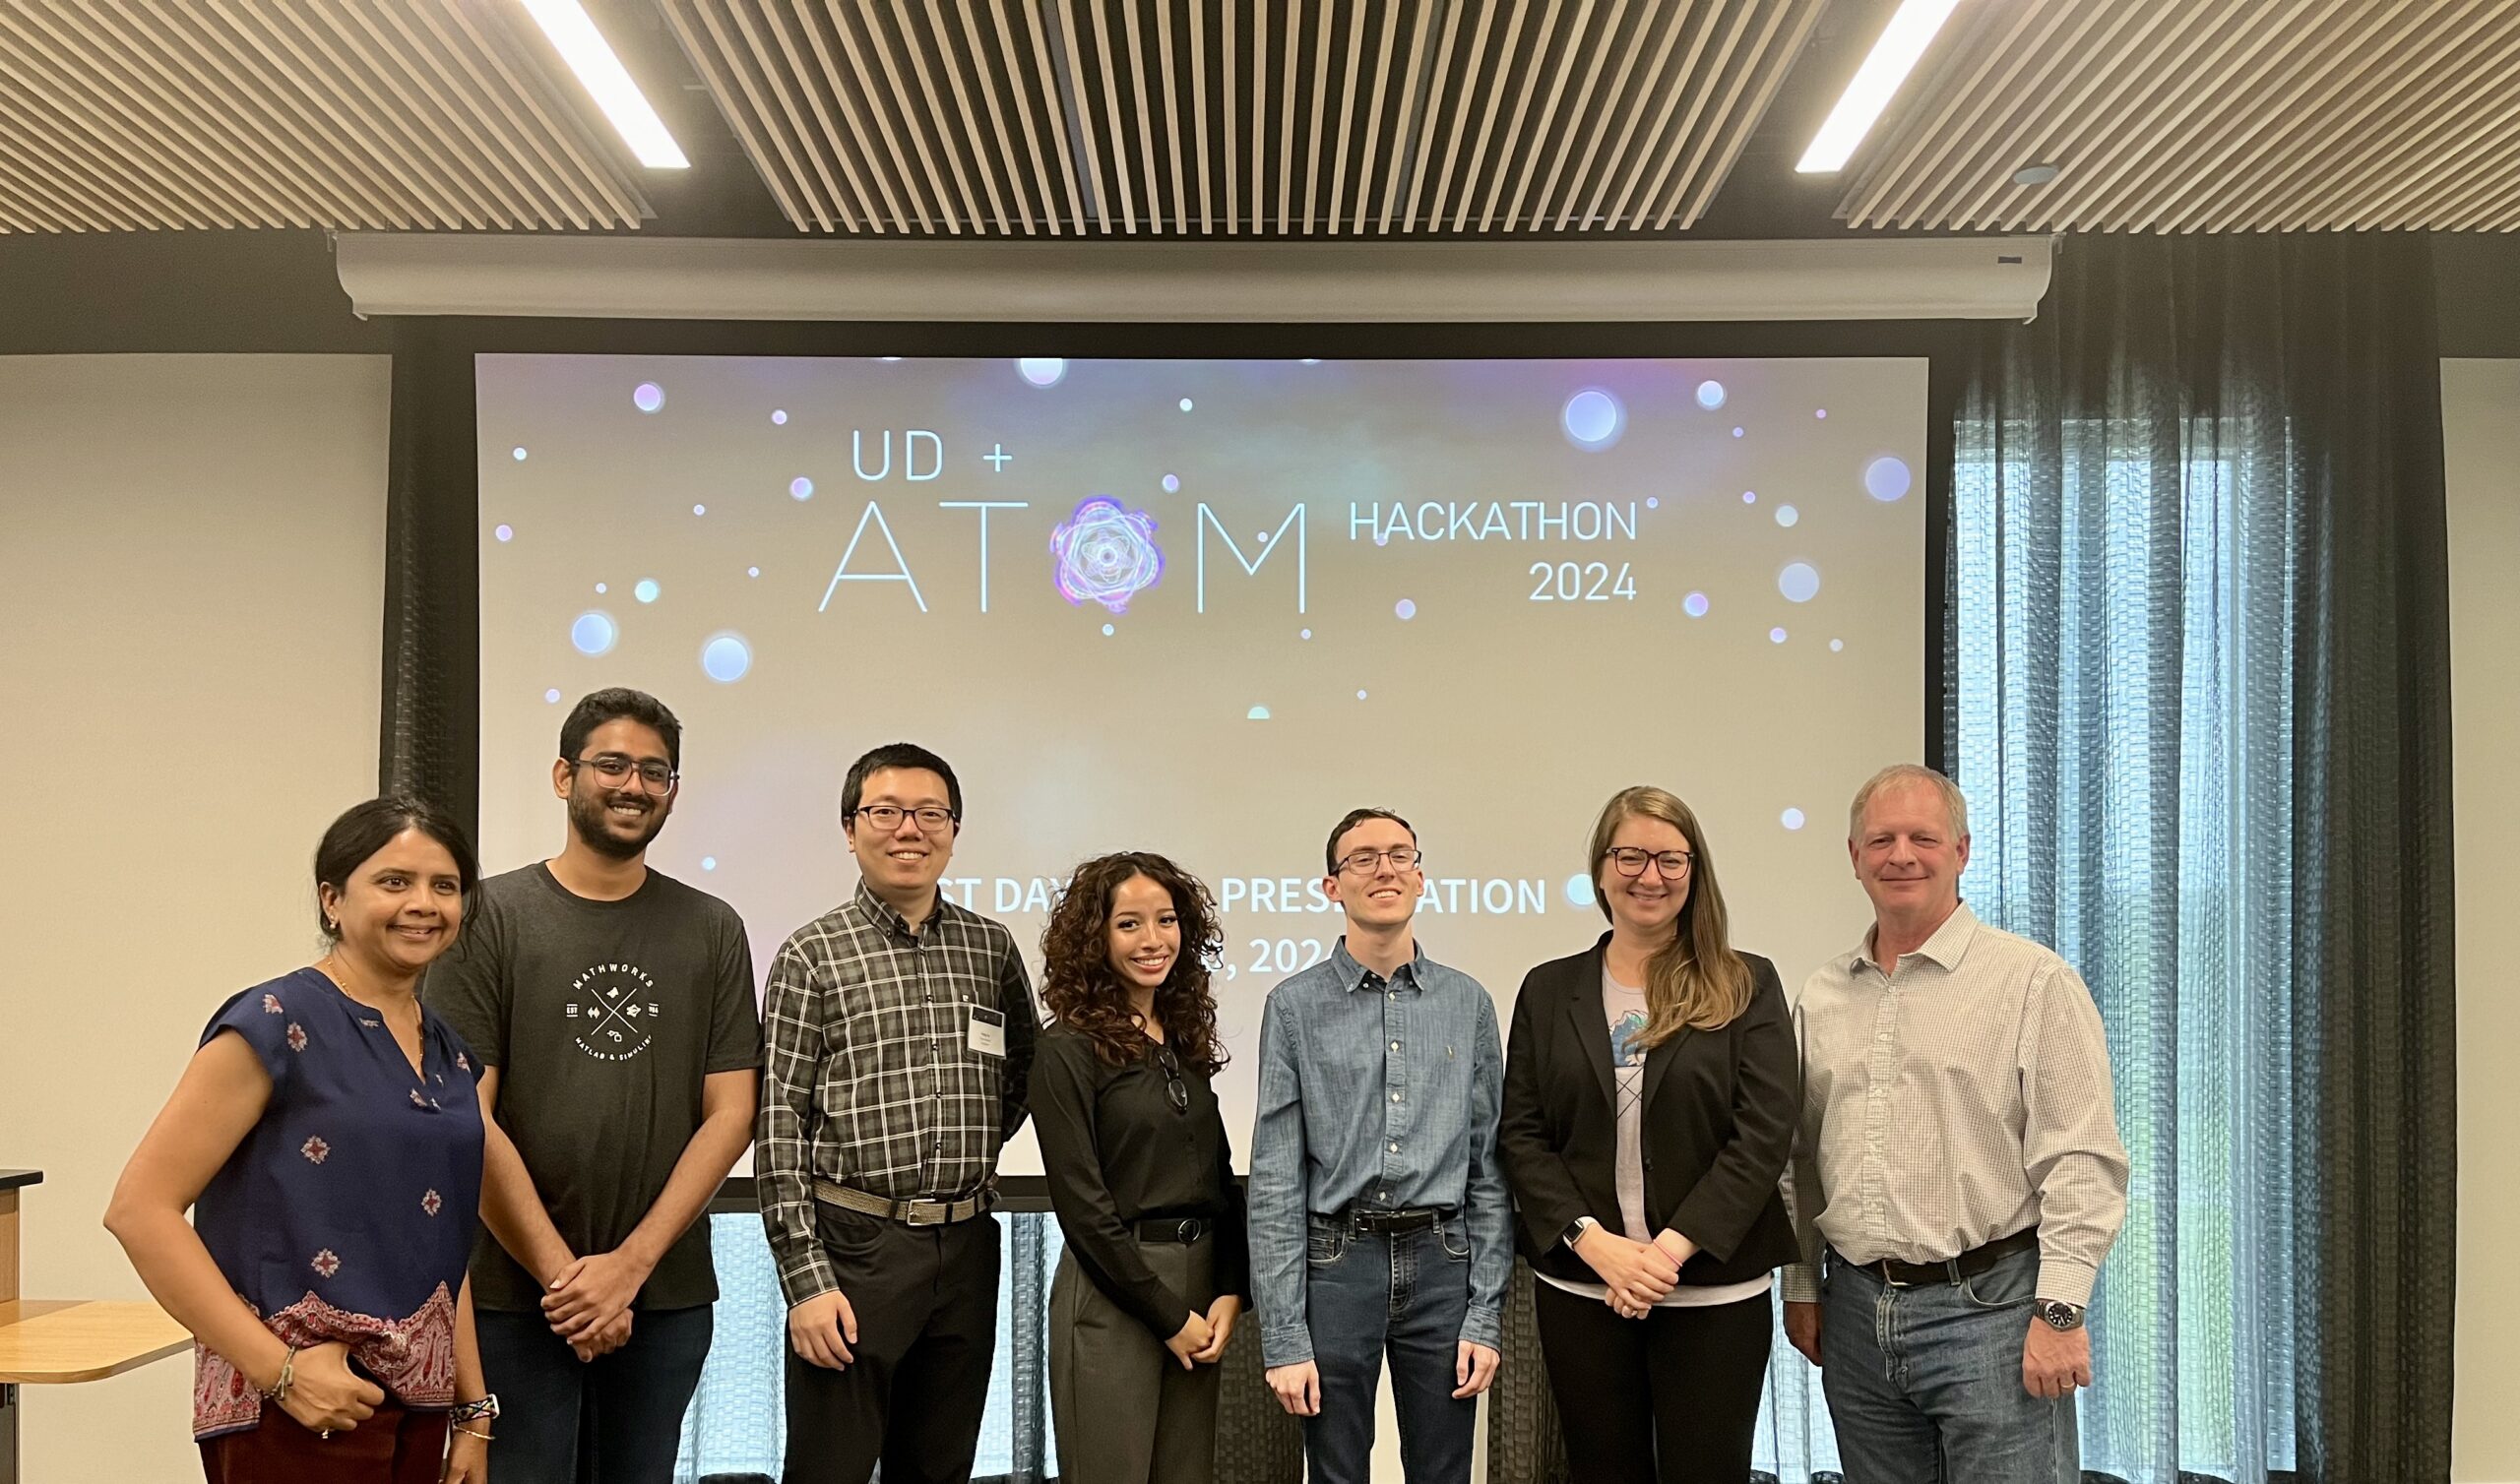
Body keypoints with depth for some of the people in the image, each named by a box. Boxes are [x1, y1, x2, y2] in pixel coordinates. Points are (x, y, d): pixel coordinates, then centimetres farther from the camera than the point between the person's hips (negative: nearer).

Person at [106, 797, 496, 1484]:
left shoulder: (450, 1054, 10)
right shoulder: (275, 1026, -10)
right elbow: (138, 1208, -14)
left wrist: (473, 1412, 12)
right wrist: (278, 1370, -17)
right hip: (296, 1414, -6)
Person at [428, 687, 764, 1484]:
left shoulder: (712, 930, 4)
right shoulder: (491, 916, -2)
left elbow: (729, 1112, 1)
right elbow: (467, 1116, -7)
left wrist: (631, 1263, -9)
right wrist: (562, 1271, -11)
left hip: (669, 1295, 2)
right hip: (516, 1293, -2)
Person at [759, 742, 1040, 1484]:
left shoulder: (991, 946, 7)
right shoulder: (811, 956, -4)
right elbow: (779, 1127, -7)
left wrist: (978, 1154, 10)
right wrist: (806, 1280, -11)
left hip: (967, 1247, 4)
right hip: (855, 1245, -4)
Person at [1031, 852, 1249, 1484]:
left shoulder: (1186, 1040, 10)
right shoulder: (1068, 1050, -10)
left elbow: (1220, 1174, 11)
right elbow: (1082, 1203, -13)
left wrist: (1229, 1293, -1)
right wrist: (1168, 1315, -10)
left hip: (1199, 1293, 6)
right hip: (1113, 1297, -6)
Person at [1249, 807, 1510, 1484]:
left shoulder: (1468, 1002, 5)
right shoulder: (1296, 1005, -2)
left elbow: (1489, 1168, 6)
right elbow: (1274, 1178, -4)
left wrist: (1485, 1316, 1)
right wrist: (1283, 1337, -7)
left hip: (1444, 1261, 2)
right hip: (1337, 1261, -2)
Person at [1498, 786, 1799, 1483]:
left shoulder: (1747, 986, 1)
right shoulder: (1548, 990, 6)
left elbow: (1764, 1133, -7)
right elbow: (1519, 1135, 2)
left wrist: (1672, 1249, -14)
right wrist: (1593, 1241, -11)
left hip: (1715, 1292, -2)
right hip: (1579, 1288, 2)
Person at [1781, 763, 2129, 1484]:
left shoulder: (2033, 980, -6)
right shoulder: (1822, 994, 10)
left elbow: (2081, 1159, -10)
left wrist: (2061, 1308, -14)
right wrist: (1801, 1286, 14)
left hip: (1988, 1308, -5)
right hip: (1855, 1311, 5)